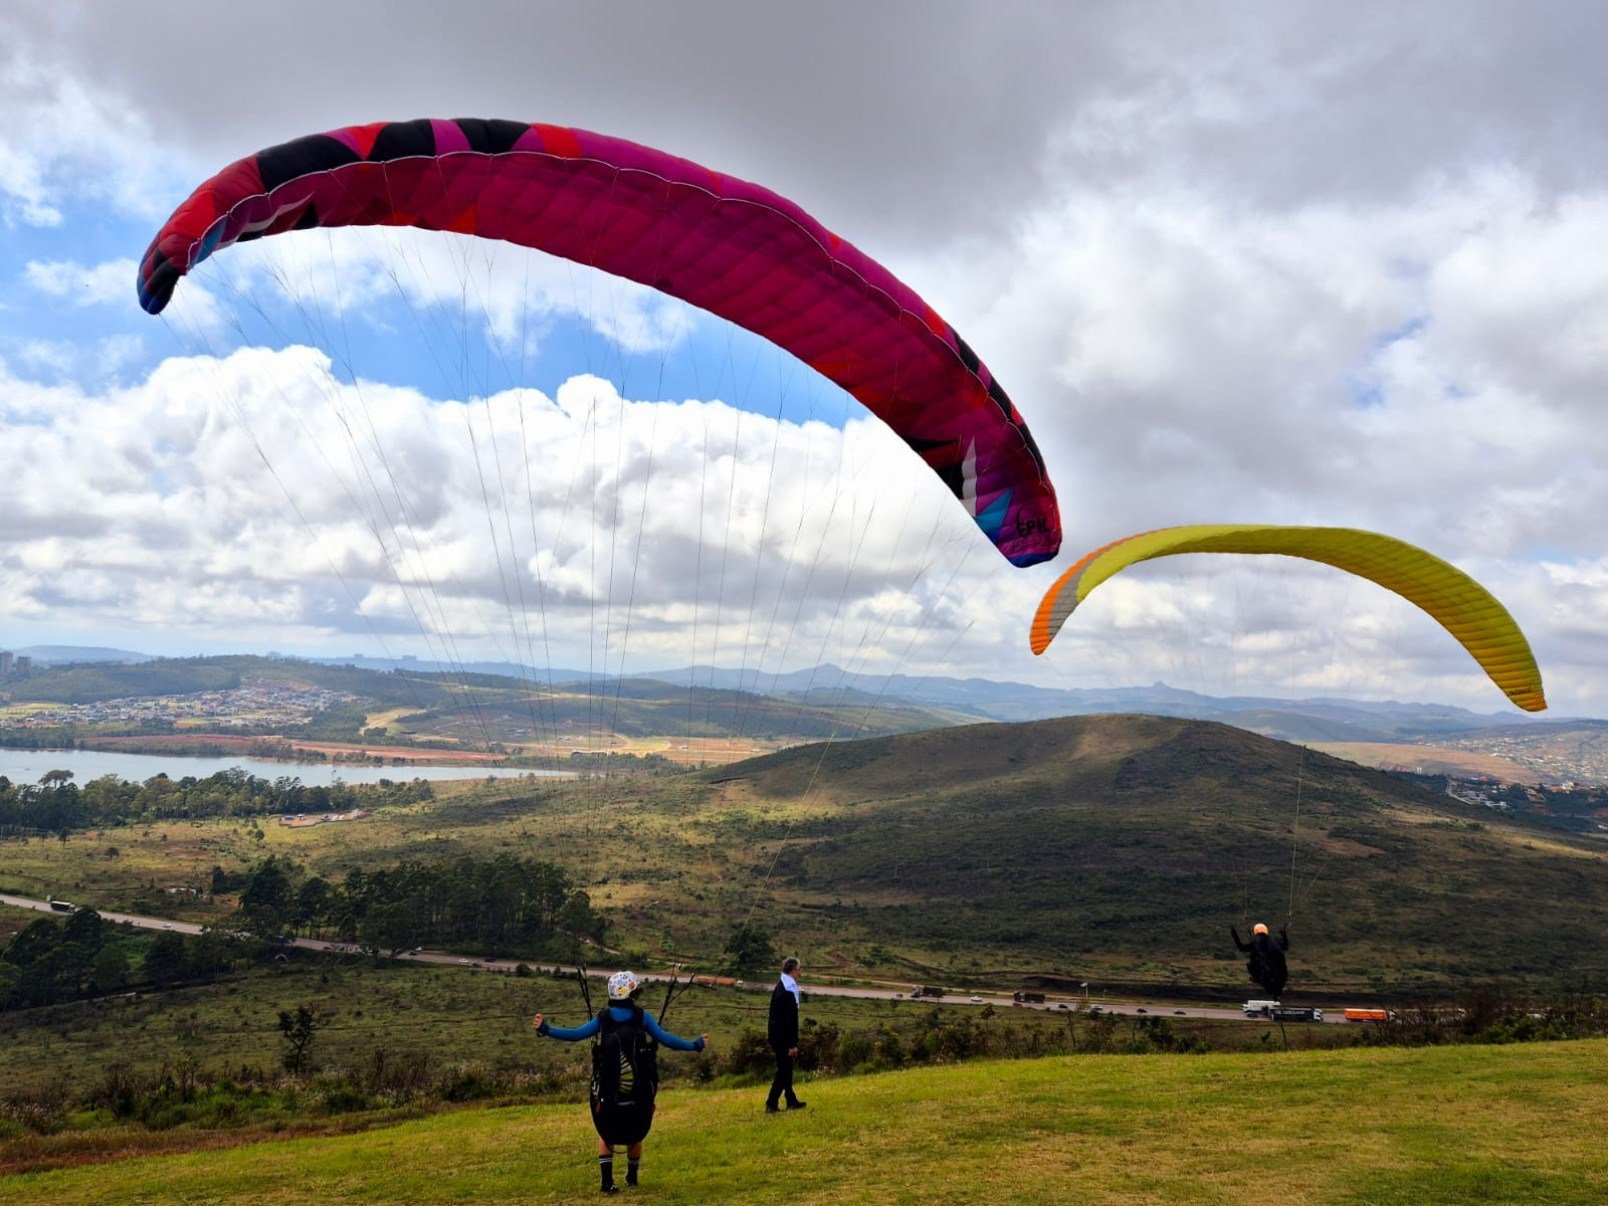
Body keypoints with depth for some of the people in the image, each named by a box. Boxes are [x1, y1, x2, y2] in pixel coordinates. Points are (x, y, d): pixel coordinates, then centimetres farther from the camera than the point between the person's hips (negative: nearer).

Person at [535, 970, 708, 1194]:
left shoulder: (603, 1019, -2)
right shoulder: (642, 1016, -5)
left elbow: (576, 1034, -6)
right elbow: (665, 1038, -10)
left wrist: (545, 1029, 0)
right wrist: (695, 1045, -3)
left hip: (608, 1091, 1)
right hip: (639, 1091, 0)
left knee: (605, 1134, 17)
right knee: (635, 1134, 21)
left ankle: (607, 1181, 4)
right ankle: (632, 1178, 35)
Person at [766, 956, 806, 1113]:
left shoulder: (778, 987, 9)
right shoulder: (789, 991, -21)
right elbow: (791, 1019, -21)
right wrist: (793, 1044, -18)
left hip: (774, 1034, 10)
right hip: (784, 1037, -9)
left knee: (786, 1069, 17)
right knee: (784, 1070, -2)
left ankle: (791, 1101, 27)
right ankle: (771, 1104, 1)